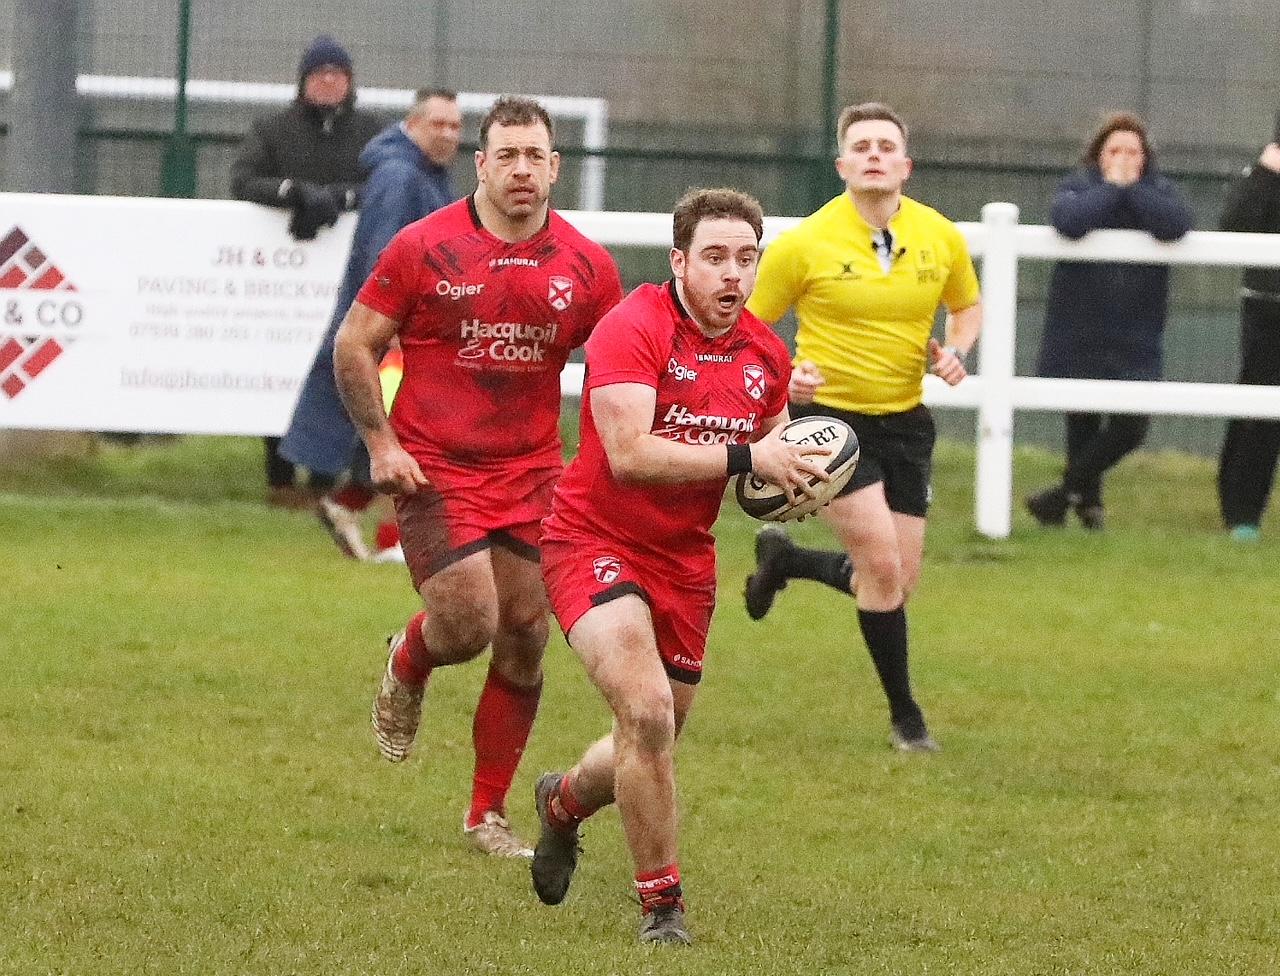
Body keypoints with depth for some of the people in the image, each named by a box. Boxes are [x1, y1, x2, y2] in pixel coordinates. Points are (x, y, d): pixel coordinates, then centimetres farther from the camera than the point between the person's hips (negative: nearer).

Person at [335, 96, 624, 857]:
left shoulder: (586, 265, 2)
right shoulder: (424, 248, -6)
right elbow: (355, 346, 0)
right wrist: (381, 443, -8)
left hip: (533, 479, 3)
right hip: (434, 473, -3)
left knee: (524, 641, 2)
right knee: (469, 623, -16)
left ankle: (488, 816, 15)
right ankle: (409, 662, 23)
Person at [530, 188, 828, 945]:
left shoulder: (765, 354, 2)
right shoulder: (633, 330, -19)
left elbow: (769, 456, 17)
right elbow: (630, 454, -29)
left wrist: (792, 477, -7)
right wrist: (745, 459, -32)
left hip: (685, 562, 7)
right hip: (596, 543, -7)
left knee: (654, 742, 15)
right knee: (648, 712, -24)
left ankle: (565, 801, 50)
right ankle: (662, 904, -9)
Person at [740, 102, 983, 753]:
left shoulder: (941, 237, -1)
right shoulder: (804, 244, -11)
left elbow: (968, 305, 18)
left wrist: (954, 350, -3)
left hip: (904, 419, 5)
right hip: (827, 414, -5)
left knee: (898, 582, 6)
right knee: (882, 564, -16)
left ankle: (782, 561, 35)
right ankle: (904, 714, 0)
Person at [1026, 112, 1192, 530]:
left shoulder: (1159, 192, 3)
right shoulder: (1078, 188, 0)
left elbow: (1175, 225, -20)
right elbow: (1069, 220, -24)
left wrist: (1132, 188, -15)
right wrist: (1111, 187, -14)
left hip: (1135, 342, 1)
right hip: (1079, 335, -1)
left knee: (1130, 427, -8)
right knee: (1083, 424, 7)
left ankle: (1068, 491, 8)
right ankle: (1087, 498, 26)